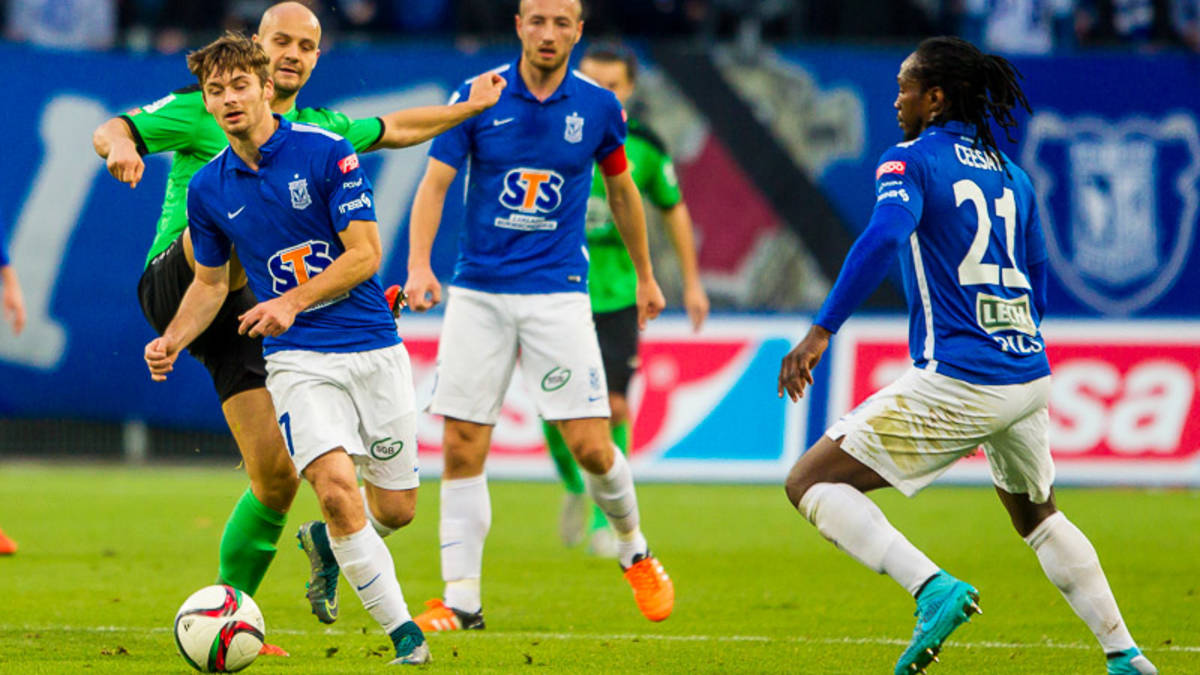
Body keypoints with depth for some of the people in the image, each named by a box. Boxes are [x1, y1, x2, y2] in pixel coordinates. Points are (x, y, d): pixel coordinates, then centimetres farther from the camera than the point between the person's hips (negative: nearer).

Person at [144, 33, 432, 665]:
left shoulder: (327, 152, -8)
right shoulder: (207, 189, 4)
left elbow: (364, 253, -11)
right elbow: (210, 282, 17)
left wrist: (294, 300, -23)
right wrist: (172, 341, 0)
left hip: (372, 346, 0)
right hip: (297, 359, 1)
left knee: (396, 509, 7)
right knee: (335, 487, -23)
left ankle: (328, 543, 42)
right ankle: (404, 634, -14)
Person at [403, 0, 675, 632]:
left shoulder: (598, 106, 1)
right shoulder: (477, 98, -2)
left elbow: (622, 190, 16)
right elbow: (434, 184, -4)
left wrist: (645, 277, 24)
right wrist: (419, 264, -19)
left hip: (558, 291, 0)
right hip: (478, 291, 0)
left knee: (591, 447, -7)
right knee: (462, 449, -3)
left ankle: (634, 552, 21)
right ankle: (461, 599, 4)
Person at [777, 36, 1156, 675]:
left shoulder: (910, 161, -4)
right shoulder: (1012, 176, 16)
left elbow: (884, 237, -24)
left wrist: (820, 331, -28)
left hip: (956, 383, -7)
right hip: (1030, 376, 7)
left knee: (809, 482, -2)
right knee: (1037, 515, 31)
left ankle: (934, 589, -19)